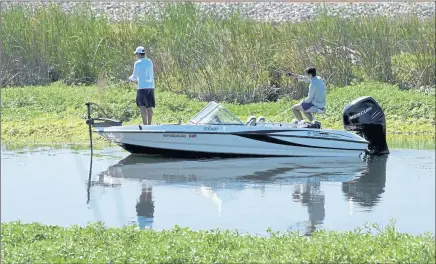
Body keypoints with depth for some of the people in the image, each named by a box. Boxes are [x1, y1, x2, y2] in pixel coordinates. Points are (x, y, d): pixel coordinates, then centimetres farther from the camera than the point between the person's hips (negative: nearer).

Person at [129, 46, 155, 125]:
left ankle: (145, 124, -16)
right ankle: (149, 124, 10)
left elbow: (134, 76, -1)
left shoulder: (137, 63, -6)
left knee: (142, 106, -7)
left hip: (142, 87, -6)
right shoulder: (150, 62, 11)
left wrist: (131, 78, 22)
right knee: (149, 107, 8)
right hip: (151, 86, 6)